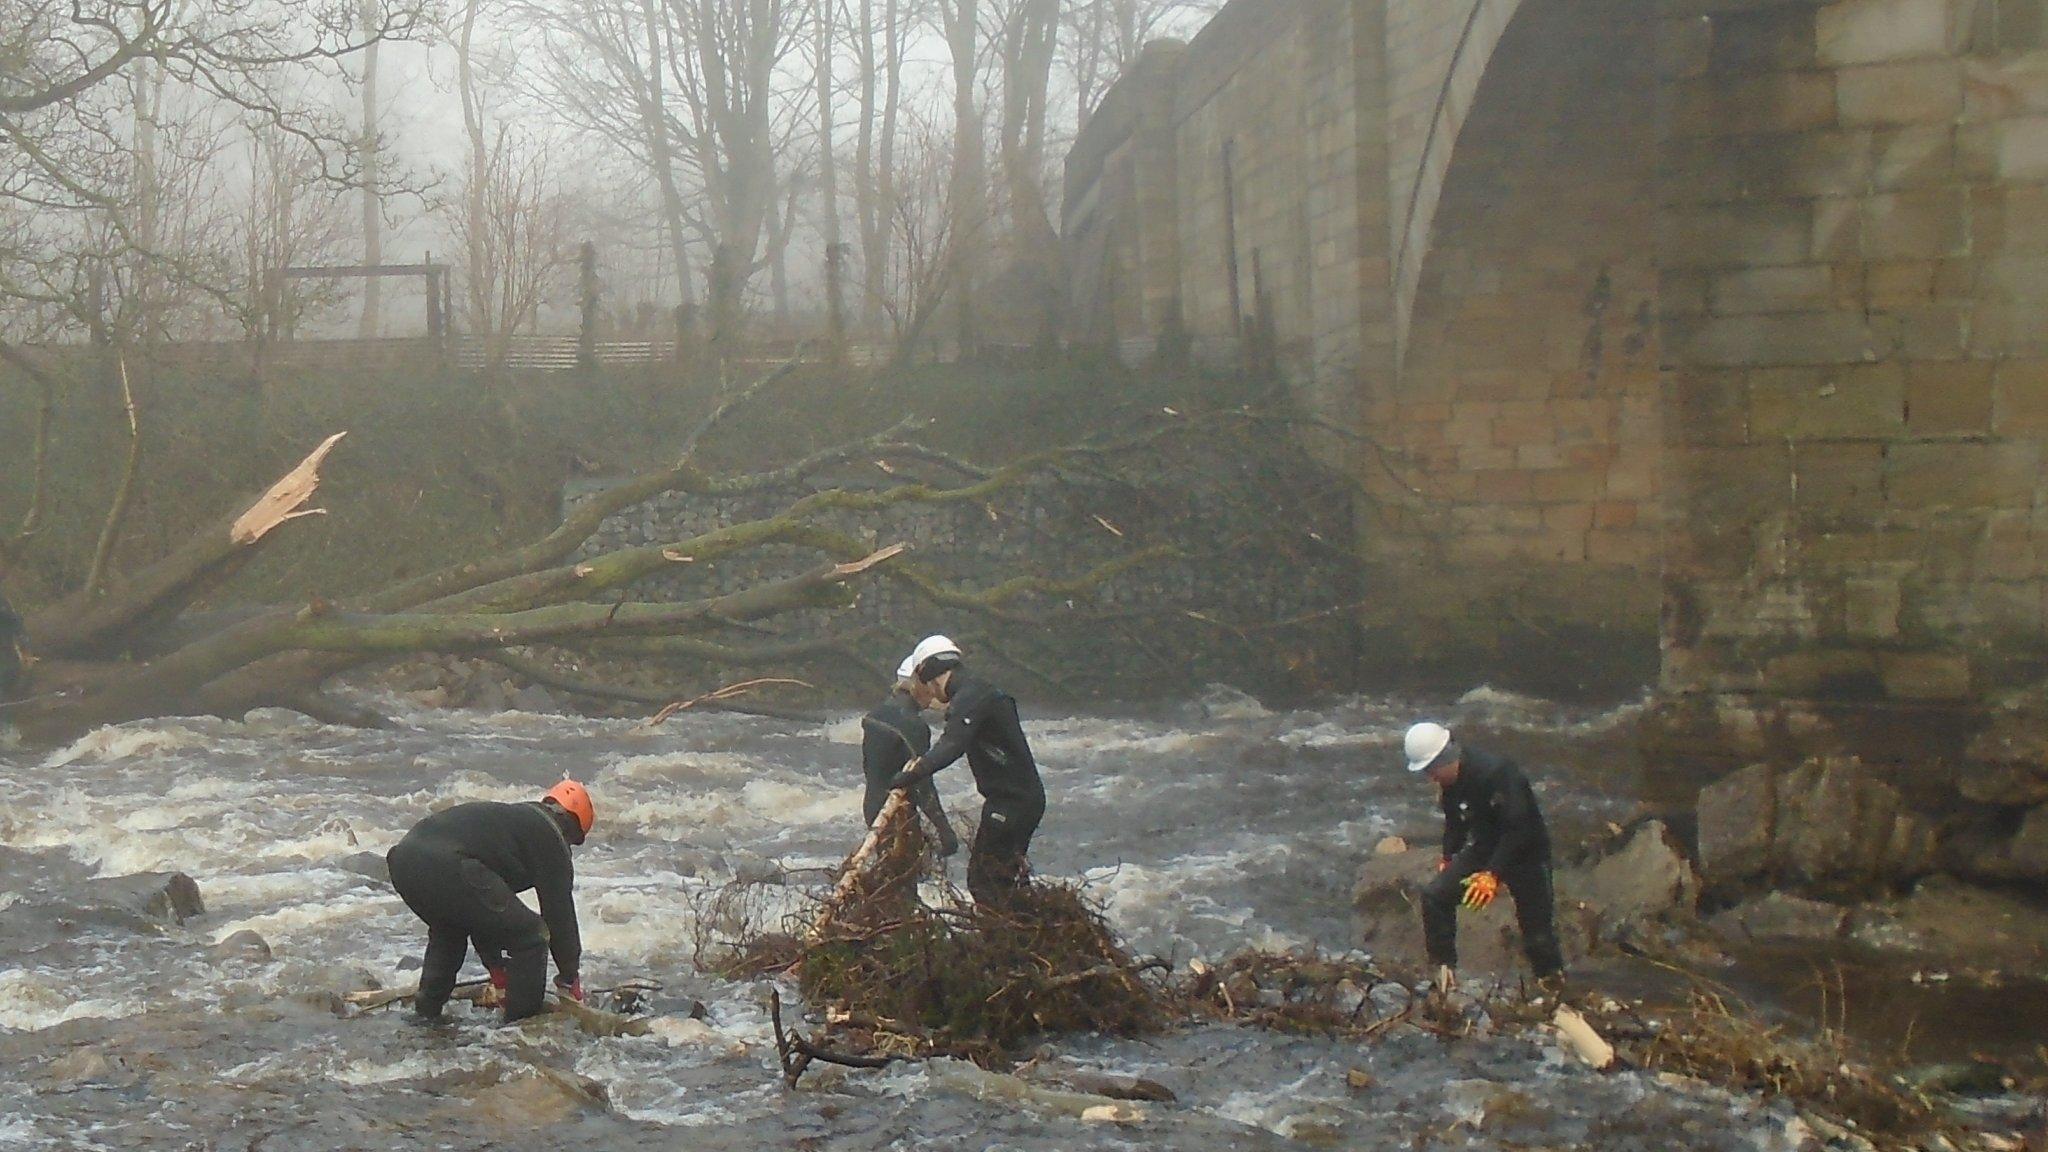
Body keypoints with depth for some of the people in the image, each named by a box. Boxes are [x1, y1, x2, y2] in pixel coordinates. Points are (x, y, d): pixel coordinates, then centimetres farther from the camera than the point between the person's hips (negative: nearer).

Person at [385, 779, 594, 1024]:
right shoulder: (549, 835, 14)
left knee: (448, 930, 39)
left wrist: (495, 965, 49)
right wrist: (569, 978, 22)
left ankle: (425, 1013, 40)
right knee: (530, 936, 5)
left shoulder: (511, 817, 38)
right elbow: (559, 911, 12)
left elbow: (481, 911, 44)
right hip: (448, 867, -9)